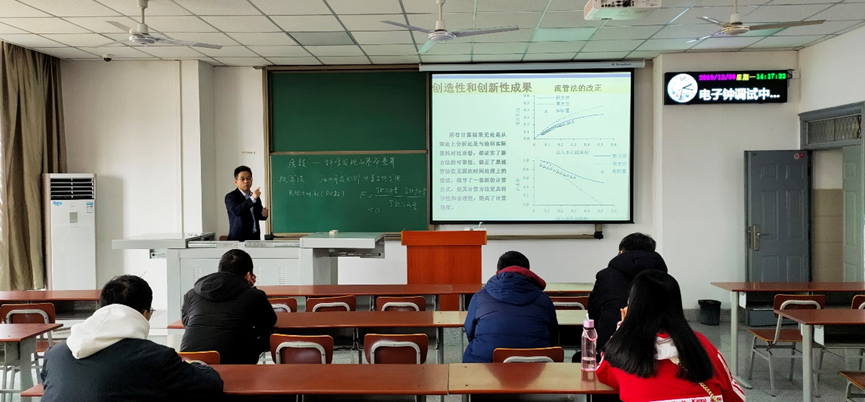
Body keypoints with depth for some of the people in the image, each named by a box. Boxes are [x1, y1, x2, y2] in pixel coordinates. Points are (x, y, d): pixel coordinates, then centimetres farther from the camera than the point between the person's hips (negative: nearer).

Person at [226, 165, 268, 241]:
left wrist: (264, 214, -3)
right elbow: (236, 211, -26)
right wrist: (252, 198, -37)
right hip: (239, 239, -6)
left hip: (255, 238, 6)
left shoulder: (256, 197, 12)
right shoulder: (230, 196, -7)